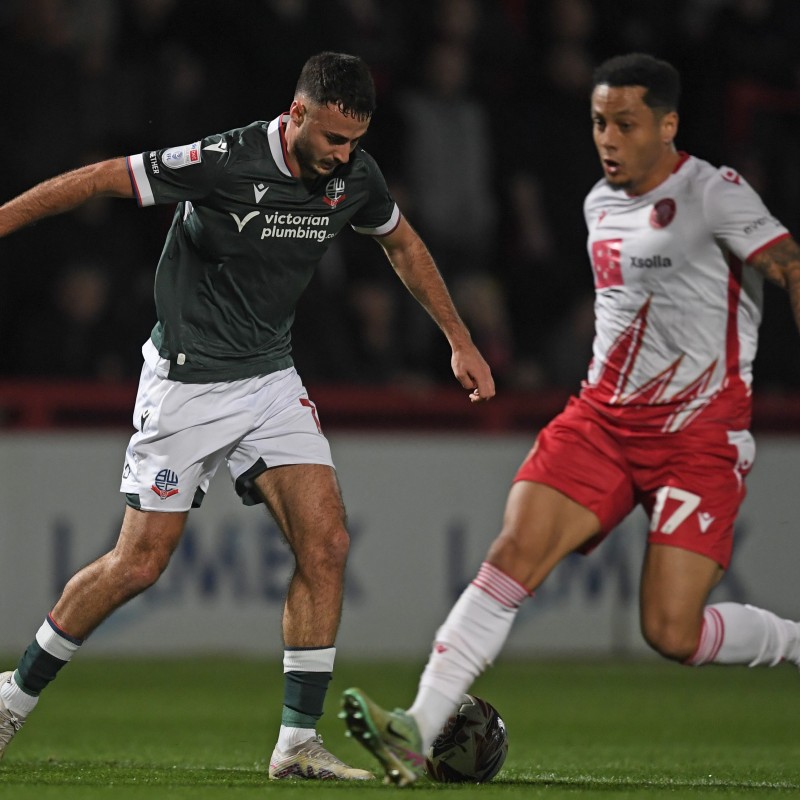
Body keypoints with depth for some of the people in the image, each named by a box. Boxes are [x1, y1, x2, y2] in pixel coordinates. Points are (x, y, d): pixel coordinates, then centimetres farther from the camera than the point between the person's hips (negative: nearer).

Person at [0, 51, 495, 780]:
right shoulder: (225, 163, -24)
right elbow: (94, 181, -17)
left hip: (270, 380, 6)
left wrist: (460, 341, 21)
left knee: (326, 542, -10)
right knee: (140, 562, -4)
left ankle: (298, 742, -5)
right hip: (187, 385, -6)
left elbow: (403, 244, 17)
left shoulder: (354, 176, -4)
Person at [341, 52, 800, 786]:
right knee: (514, 554, -15)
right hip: (602, 417, 6)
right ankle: (417, 730, -20)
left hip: (699, 435, -6)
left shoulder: (713, 194, -10)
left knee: (671, 634, -13)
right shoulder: (600, 204, 13)